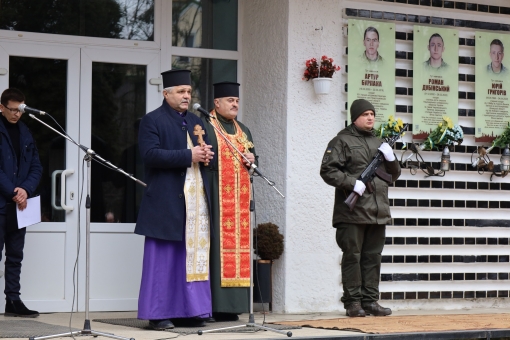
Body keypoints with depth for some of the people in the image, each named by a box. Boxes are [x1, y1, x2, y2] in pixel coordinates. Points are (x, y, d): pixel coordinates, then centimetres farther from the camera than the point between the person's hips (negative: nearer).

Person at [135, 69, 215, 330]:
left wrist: (207, 154, -2)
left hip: (196, 198, 6)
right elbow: (150, 154, -15)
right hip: (166, 200, -6)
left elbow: (207, 151, 23)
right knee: (164, 257, -3)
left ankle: (189, 310, 9)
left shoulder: (195, 122, 19)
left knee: (195, 256, 4)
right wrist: (188, 155, -17)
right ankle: (159, 313, 1)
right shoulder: (152, 121, -2)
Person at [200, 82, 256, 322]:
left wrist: (251, 160, 4)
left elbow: (253, 160, 25)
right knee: (216, 246, -11)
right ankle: (213, 303, -11)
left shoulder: (243, 131, 21)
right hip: (216, 196, -7)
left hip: (239, 198, 7)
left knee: (237, 245, 3)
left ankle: (232, 303, 5)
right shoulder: (204, 126, 0)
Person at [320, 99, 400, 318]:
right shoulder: (343, 141, 1)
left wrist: (391, 159, 3)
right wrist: (352, 183, -17)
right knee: (352, 256, -3)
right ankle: (353, 302, 1)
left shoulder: (378, 143, 20)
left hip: (378, 213, 6)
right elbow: (328, 170, -8)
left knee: (373, 257, 7)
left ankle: (370, 300, 12)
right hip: (352, 211, -6)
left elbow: (394, 175, 23)